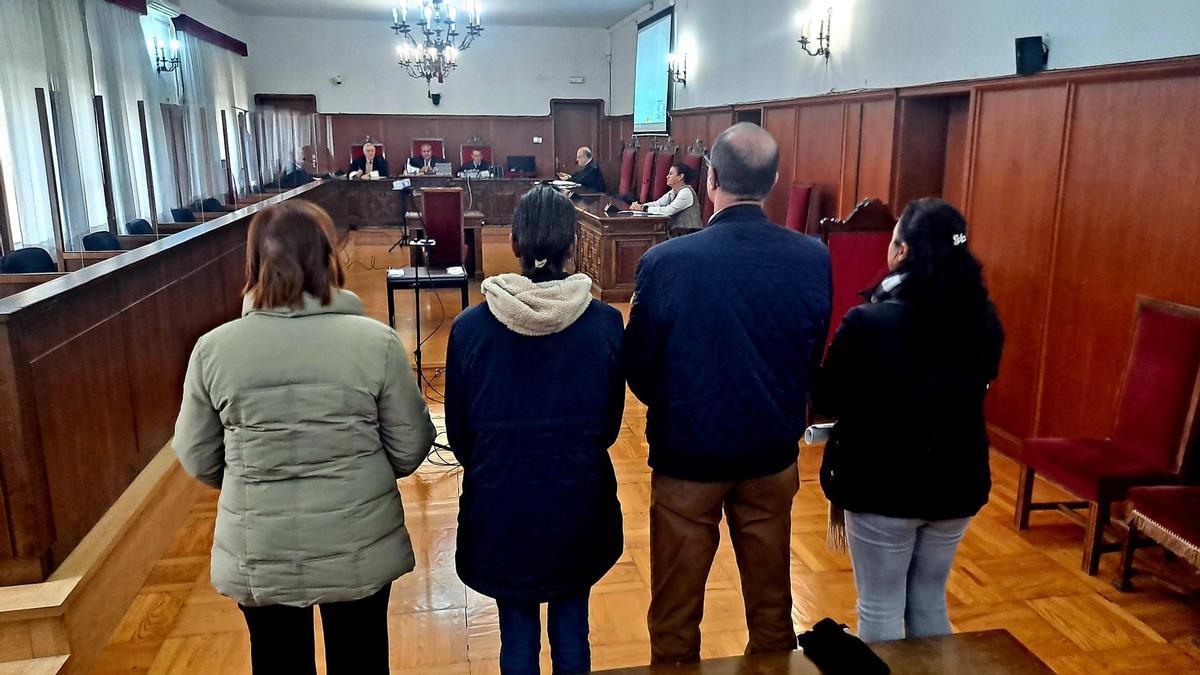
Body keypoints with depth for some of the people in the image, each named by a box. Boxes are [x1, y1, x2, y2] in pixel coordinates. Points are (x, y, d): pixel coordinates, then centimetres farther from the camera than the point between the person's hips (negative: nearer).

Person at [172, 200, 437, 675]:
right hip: (359, 551, -1)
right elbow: (410, 449, -8)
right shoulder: (376, 342, -16)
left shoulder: (212, 349, -11)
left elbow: (197, 459, 1)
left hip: (256, 556, 1)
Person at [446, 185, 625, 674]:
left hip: (500, 506, 0)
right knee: (572, 631, 20)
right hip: (579, 502, 1)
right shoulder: (605, 323, -13)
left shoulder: (470, 327, -15)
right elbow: (610, 425, 0)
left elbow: (459, 433, -3)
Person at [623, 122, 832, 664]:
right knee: (771, 602, 23)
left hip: (687, 454, -3)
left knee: (676, 610, 17)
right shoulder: (813, 259, -12)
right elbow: (813, 358, 1)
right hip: (774, 453, 3)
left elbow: (638, 372, -10)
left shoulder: (665, 262, -22)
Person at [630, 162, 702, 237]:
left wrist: (644, 208, -21)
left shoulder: (686, 192, -15)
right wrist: (641, 206, -11)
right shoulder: (672, 192, 12)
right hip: (676, 233, 7)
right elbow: (657, 203, 7)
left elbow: (669, 211, -23)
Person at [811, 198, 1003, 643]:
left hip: (883, 484, -5)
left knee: (880, 611, 11)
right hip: (958, 481, 5)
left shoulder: (869, 322, -20)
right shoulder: (985, 319, -4)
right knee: (930, 605, 22)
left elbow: (826, 401, -10)